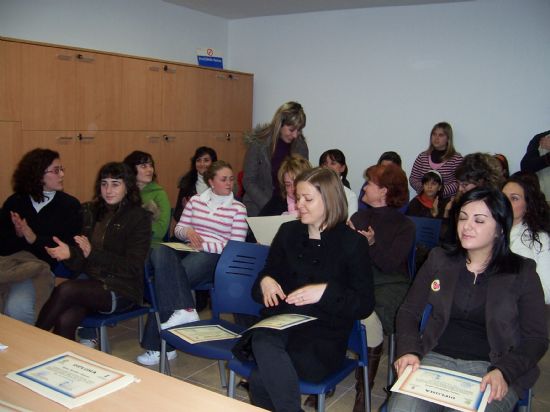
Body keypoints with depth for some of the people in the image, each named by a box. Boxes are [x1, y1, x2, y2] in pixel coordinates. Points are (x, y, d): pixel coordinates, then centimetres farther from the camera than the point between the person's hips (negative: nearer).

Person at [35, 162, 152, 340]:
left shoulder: (139, 217, -3)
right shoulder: (91, 211, 12)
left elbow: (132, 268, -10)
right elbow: (81, 263, 11)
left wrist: (93, 254, -19)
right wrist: (69, 254, -12)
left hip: (120, 291, -4)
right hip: (90, 282, 4)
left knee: (65, 291, -26)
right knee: (64, 322, -27)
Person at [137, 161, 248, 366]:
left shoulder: (238, 208, 6)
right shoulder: (195, 200, 17)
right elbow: (178, 229, 20)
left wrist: (204, 244, -13)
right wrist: (187, 231, -5)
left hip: (212, 256, -4)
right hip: (187, 250, 4)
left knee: (168, 278, -30)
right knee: (160, 252, -34)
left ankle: (157, 346, -23)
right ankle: (184, 310, -42)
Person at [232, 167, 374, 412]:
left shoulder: (353, 243, 0)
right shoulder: (288, 232, 12)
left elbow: (365, 305, -3)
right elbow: (267, 275, 19)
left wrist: (326, 291, -20)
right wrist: (265, 281, -6)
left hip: (323, 338, -4)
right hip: (279, 325, 4)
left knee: (260, 381, -30)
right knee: (263, 343, -34)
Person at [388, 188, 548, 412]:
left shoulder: (522, 273, 5)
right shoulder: (439, 261, 10)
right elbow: (408, 311, 13)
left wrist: (503, 372, -13)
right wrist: (409, 351, -5)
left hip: (489, 370, -1)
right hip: (435, 359, 1)